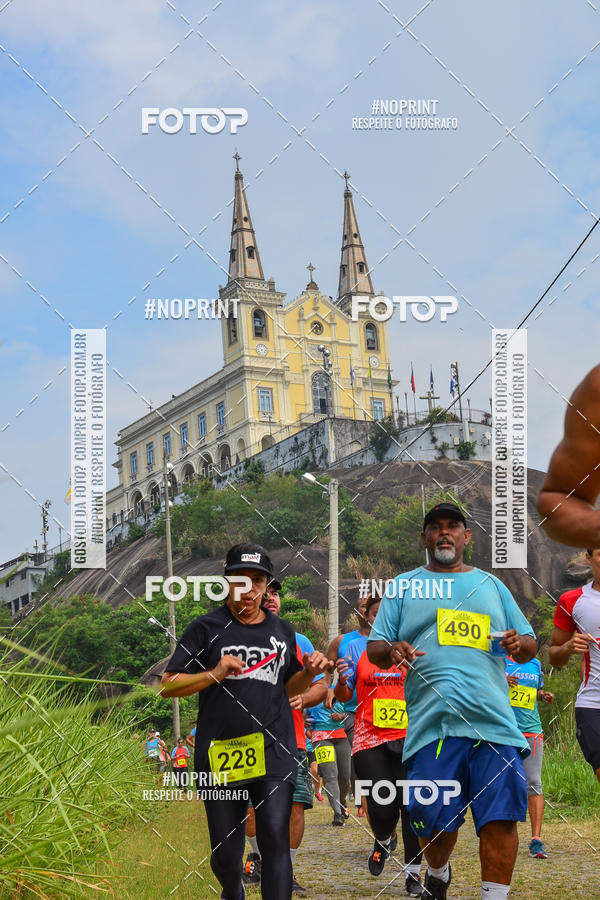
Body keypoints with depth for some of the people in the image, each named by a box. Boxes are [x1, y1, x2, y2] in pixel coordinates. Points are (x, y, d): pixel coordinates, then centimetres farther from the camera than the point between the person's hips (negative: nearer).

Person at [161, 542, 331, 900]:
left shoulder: (283, 631, 13)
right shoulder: (207, 628, 1)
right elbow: (168, 686, -2)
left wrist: (310, 672, 3)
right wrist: (214, 674, -16)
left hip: (274, 754, 2)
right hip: (221, 755, -1)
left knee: (275, 840, -13)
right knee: (226, 852, 8)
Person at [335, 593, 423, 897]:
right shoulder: (356, 647, 8)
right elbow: (344, 696, 8)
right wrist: (341, 679, -14)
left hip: (409, 737, 0)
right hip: (370, 738, 0)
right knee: (382, 808, -9)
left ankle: (413, 872, 8)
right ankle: (384, 840, 26)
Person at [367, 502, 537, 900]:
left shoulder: (491, 585, 20)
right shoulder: (404, 587, 15)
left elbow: (530, 645, 20)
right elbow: (374, 647, 10)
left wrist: (520, 644, -4)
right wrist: (391, 651, -13)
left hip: (494, 720, 1)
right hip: (431, 725, -1)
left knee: (501, 817, -9)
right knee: (434, 821, 2)